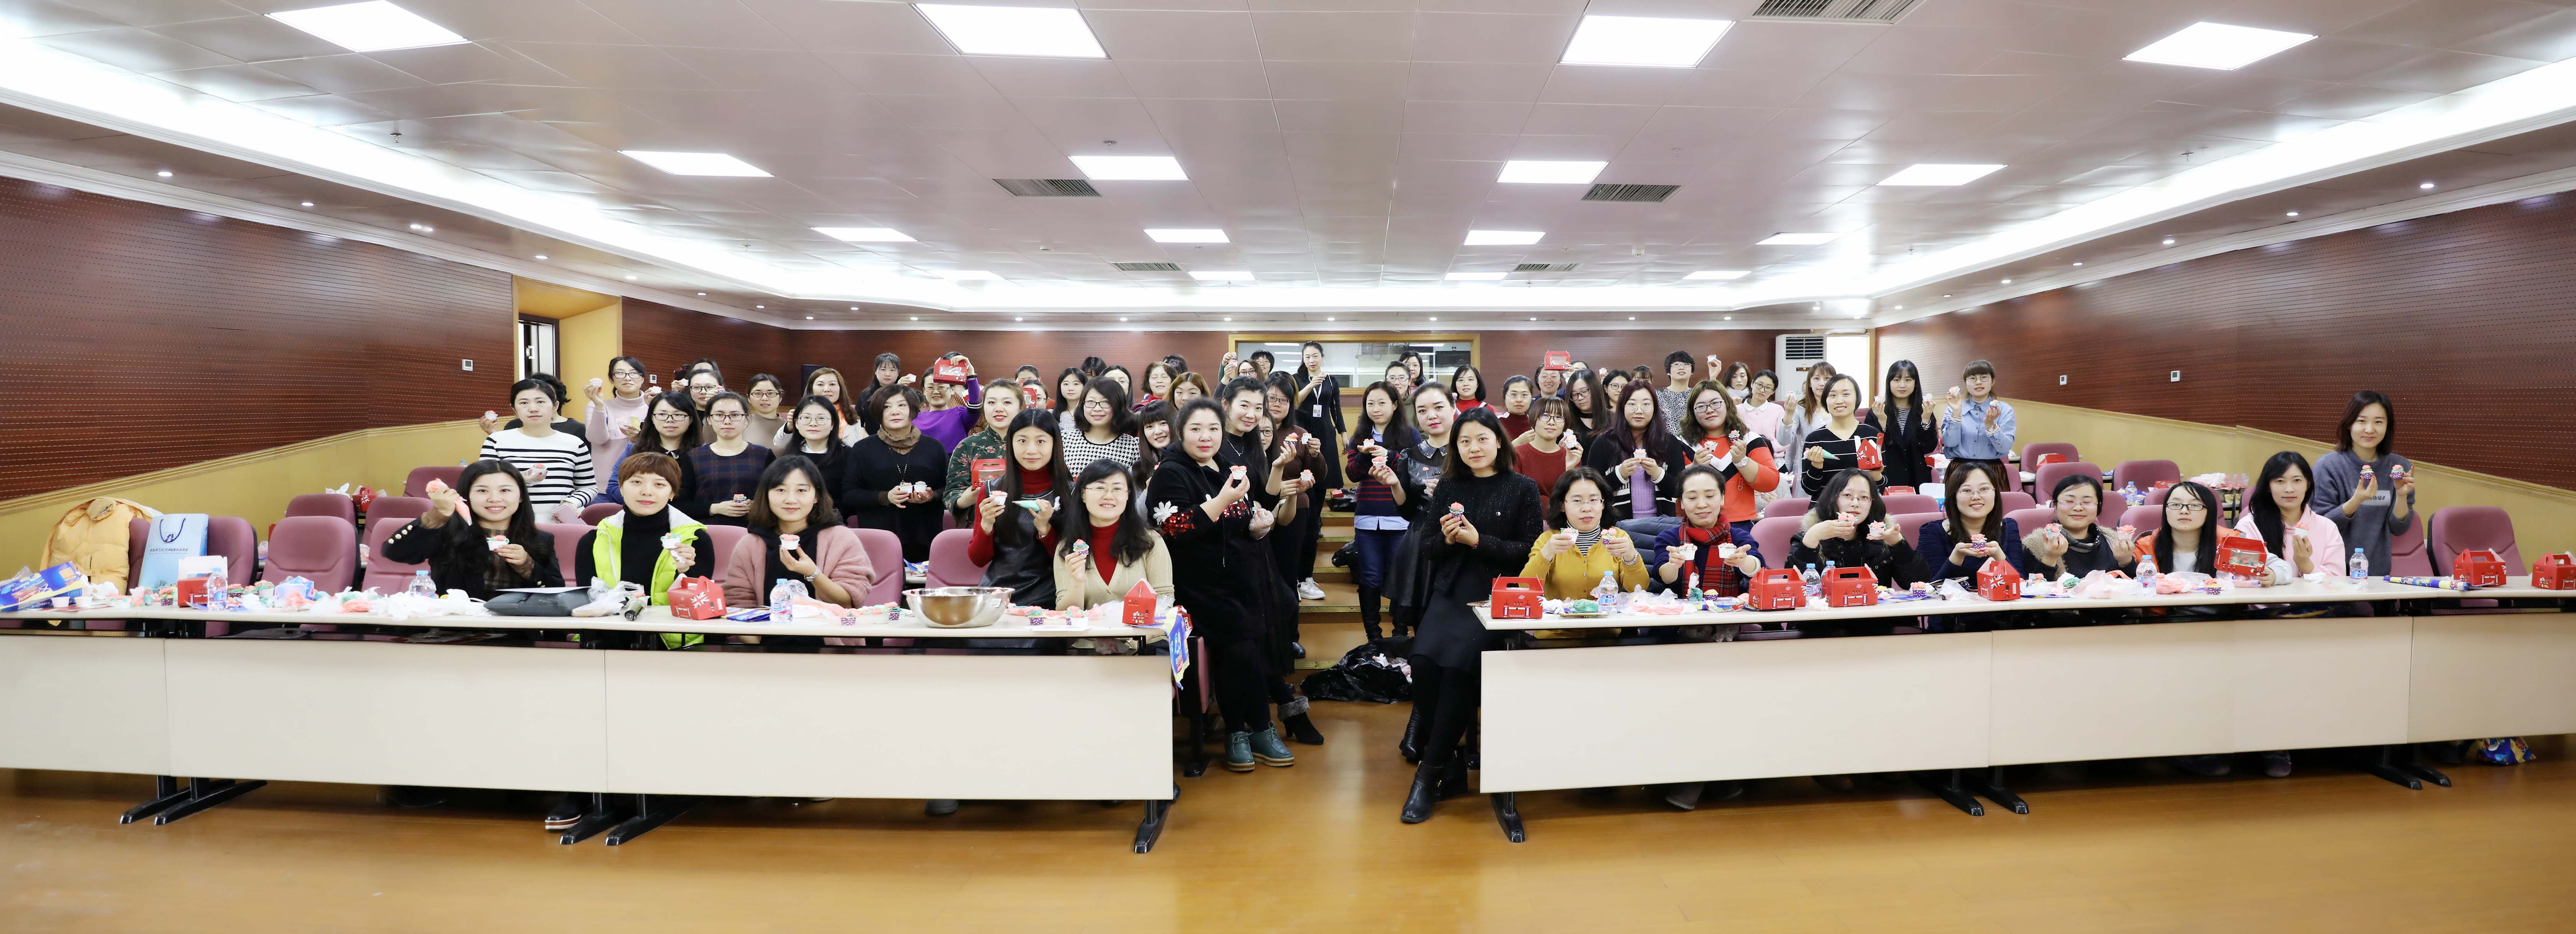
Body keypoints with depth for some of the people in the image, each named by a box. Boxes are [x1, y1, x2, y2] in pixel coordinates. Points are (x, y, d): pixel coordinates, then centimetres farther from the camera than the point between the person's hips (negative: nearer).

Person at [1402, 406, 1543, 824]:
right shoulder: (1448, 489, 16)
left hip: (1496, 596, -3)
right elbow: (1427, 548, 15)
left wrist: (1479, 541, -12)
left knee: (1459, 662, -29)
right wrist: (1446, 539, -7)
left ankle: (1430, 772, -14)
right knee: (1424, 659, -25)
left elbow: (1530, 551, -2)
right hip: (1449, 594, 3)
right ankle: (1449, 765, -8)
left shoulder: (1522, 489, 5)